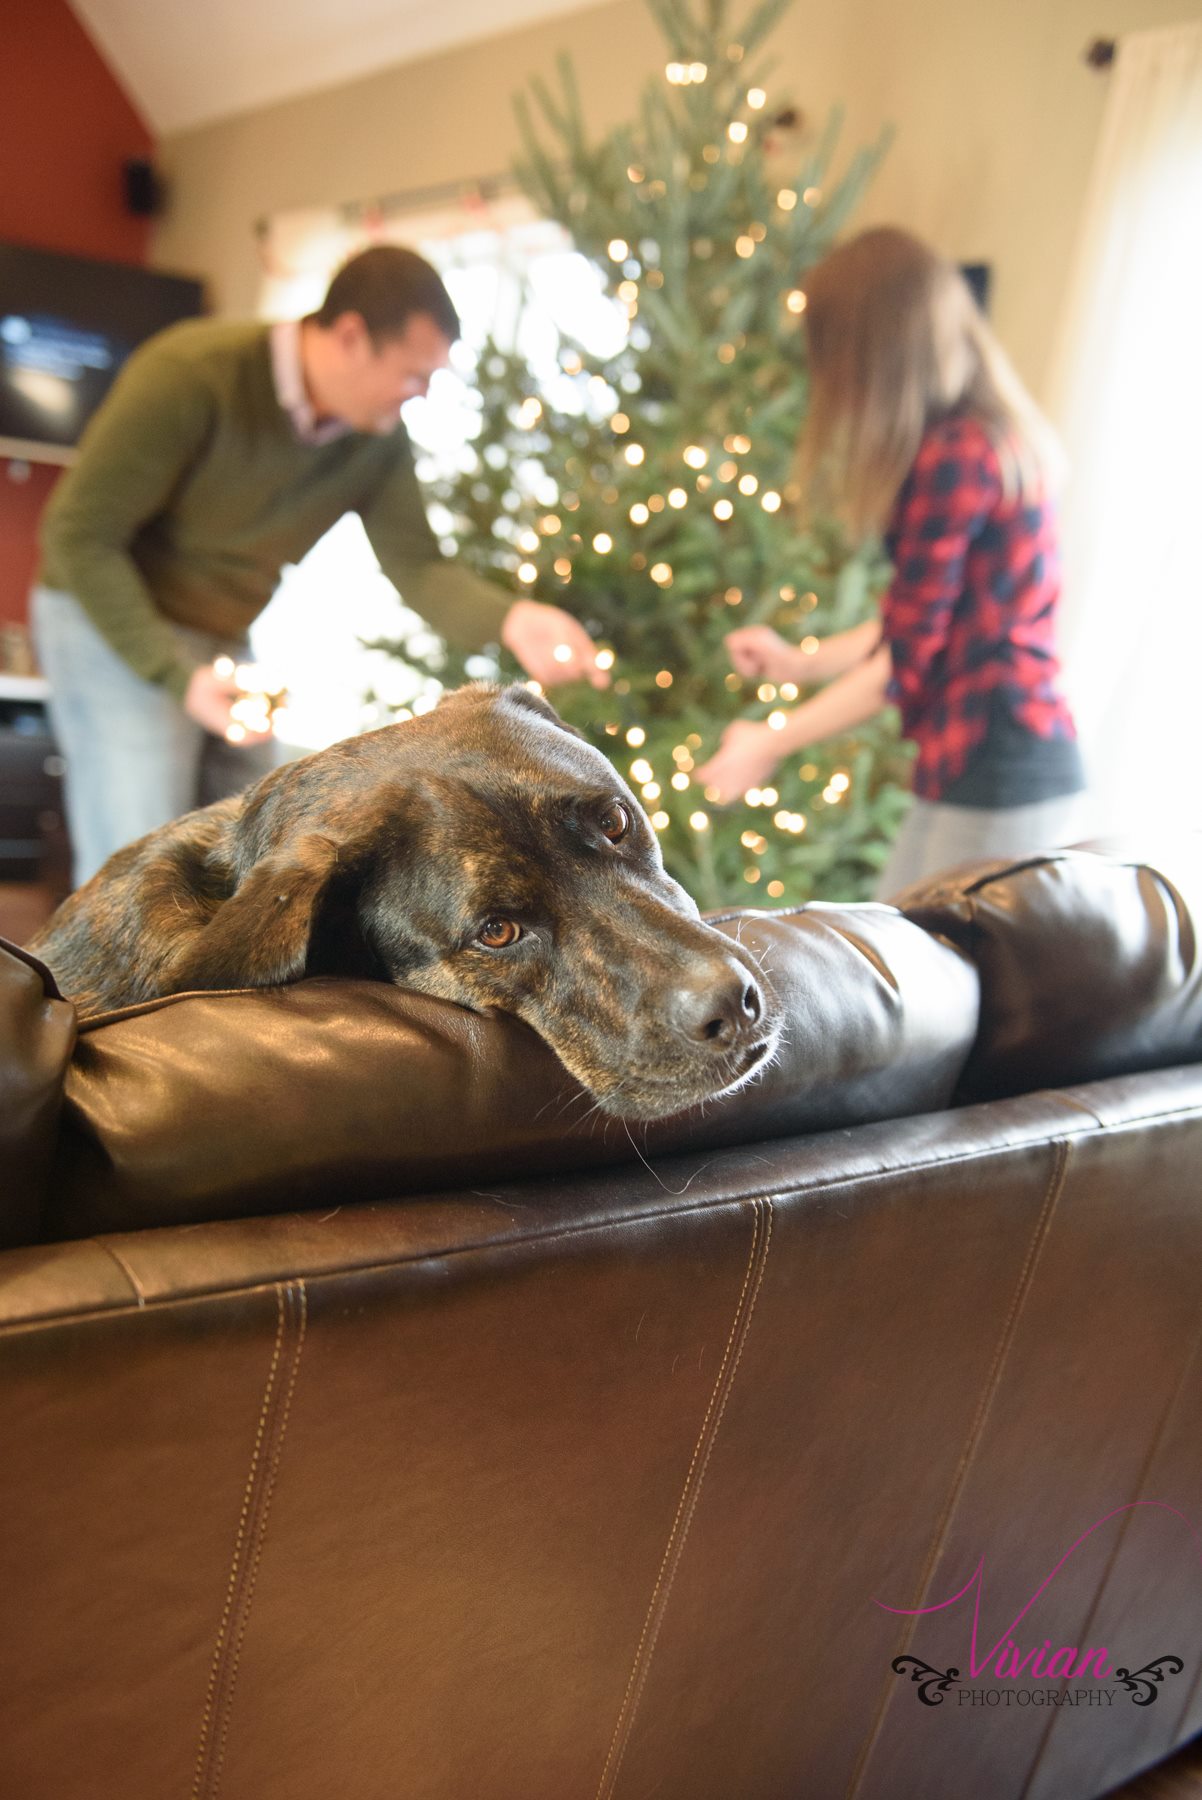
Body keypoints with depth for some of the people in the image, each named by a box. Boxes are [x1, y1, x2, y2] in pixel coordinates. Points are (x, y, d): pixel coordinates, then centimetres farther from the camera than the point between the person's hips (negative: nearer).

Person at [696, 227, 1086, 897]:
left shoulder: (956, 458, -18)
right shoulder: (992, 436, 12)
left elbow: (906, 661, -15)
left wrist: (772, 741, -5)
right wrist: (800, 659, 23)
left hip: (1004, 780, -10)